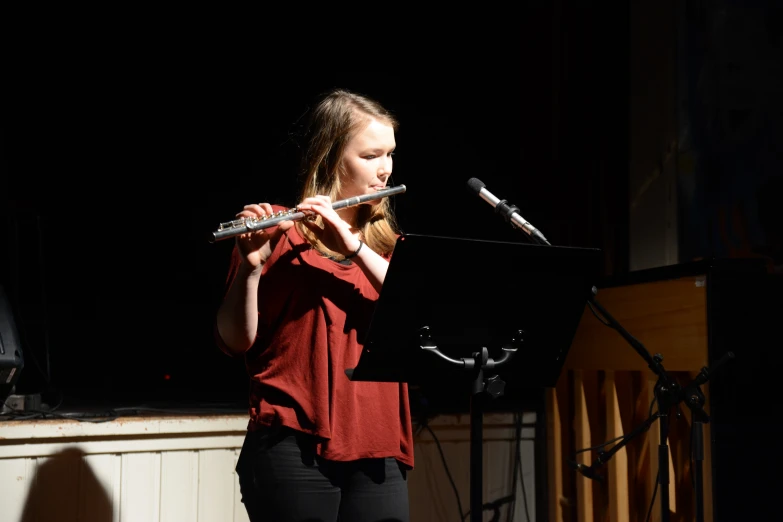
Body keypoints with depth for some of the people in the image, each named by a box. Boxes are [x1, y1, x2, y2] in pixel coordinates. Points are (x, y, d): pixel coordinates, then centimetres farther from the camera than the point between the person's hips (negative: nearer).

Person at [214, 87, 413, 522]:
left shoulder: (386, 242, 15)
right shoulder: (279, 233, 0)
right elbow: (235, 341, -6)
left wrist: (355, 246, -16)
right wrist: (250, 266, -22)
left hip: (378, 449, 4)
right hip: (295, 446, -4)